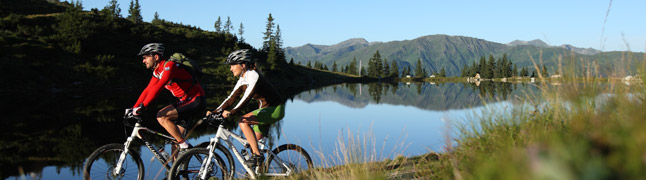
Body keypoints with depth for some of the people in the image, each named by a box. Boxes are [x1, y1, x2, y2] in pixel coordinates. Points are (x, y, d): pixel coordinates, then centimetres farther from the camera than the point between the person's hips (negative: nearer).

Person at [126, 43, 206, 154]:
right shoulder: (157, 72, 11)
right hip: (184, 101, 9)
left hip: (196, 101, -9)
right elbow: (147, 90, 14)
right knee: (175, 136, 6)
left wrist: (142, 106, -31)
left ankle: (184, 145, -12)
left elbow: (158, 87, -29)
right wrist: (134, 108, 6)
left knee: (161, 116, -21)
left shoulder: (169, 65, -18)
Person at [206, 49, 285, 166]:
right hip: (264, 109, 9)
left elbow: (247, 97, -33)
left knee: (243, 121, -23)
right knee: (255, 140, 8)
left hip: (275, 109, -9)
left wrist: (231, 112, -43)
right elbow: (231, 98, 6)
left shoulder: (254, 76, -20)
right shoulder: (242, 81, 6)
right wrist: (215, 112, -4)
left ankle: (258, 155, -20)